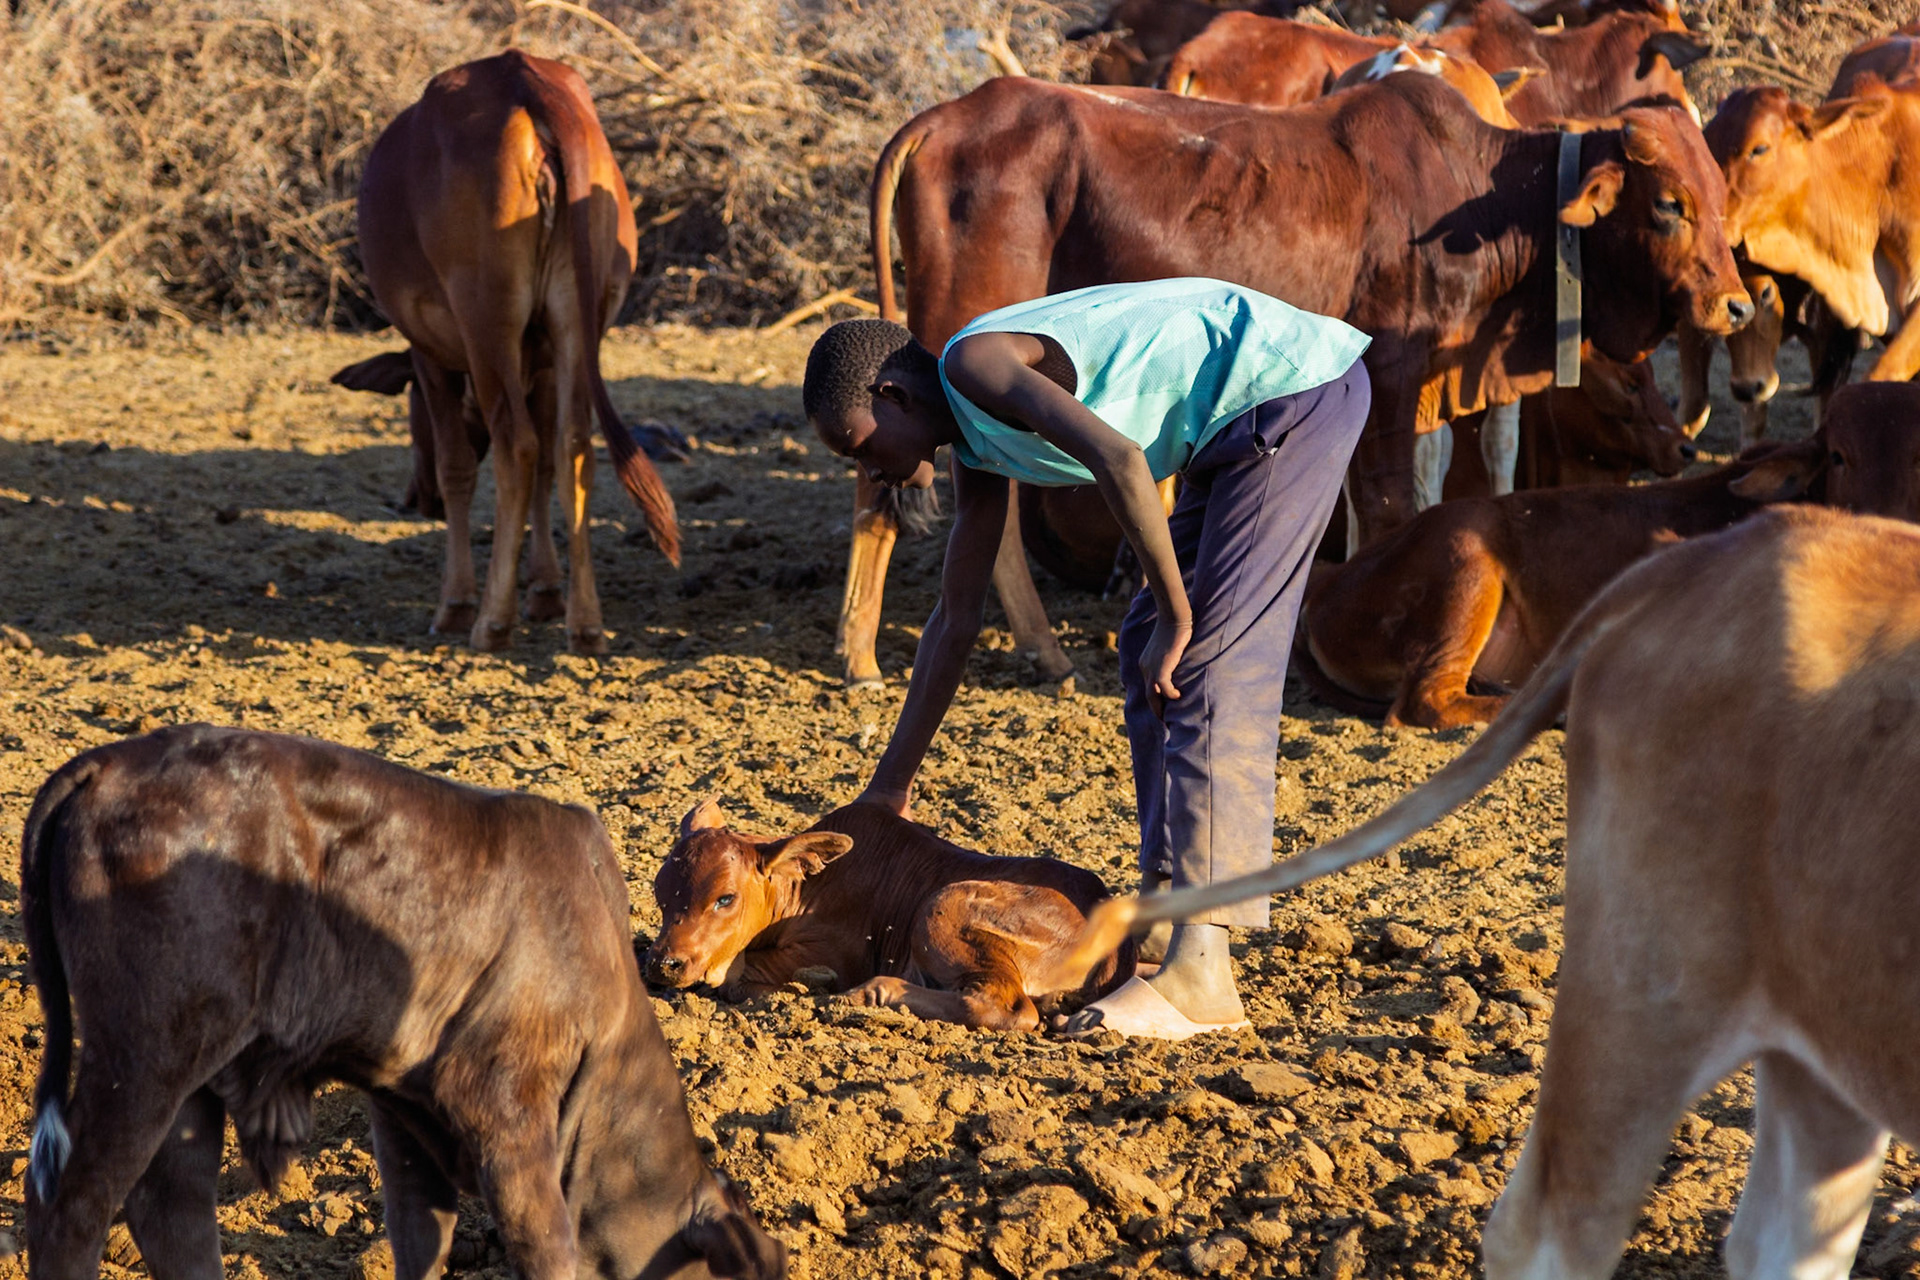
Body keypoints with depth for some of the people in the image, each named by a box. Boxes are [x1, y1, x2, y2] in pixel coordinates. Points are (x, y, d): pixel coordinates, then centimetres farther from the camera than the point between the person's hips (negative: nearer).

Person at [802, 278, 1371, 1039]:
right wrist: (890, 786, 26)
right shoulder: (976, 442, 15)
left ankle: (1198, 974, -19)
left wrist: (1175, 616, -19)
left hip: (1297, 388, -10)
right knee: (1148, 653, 14)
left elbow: (1119, 460, -28)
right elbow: (956, 620, 23)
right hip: (1245, 424, 10)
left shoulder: (975, 362, -13)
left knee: (1212, 670, -15)